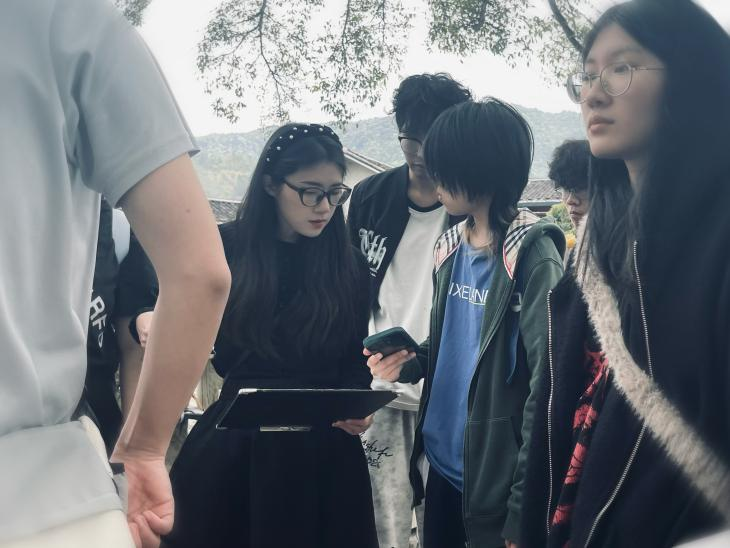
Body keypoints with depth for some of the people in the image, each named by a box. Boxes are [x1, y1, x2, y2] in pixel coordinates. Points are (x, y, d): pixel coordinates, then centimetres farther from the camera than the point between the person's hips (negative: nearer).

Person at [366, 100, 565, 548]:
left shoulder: (532, 255, -16)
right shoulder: (451, 248, 7)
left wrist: (522, 509, -19)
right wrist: (410, 362, -3)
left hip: (495, 480, -7)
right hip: (443, 464, 7)